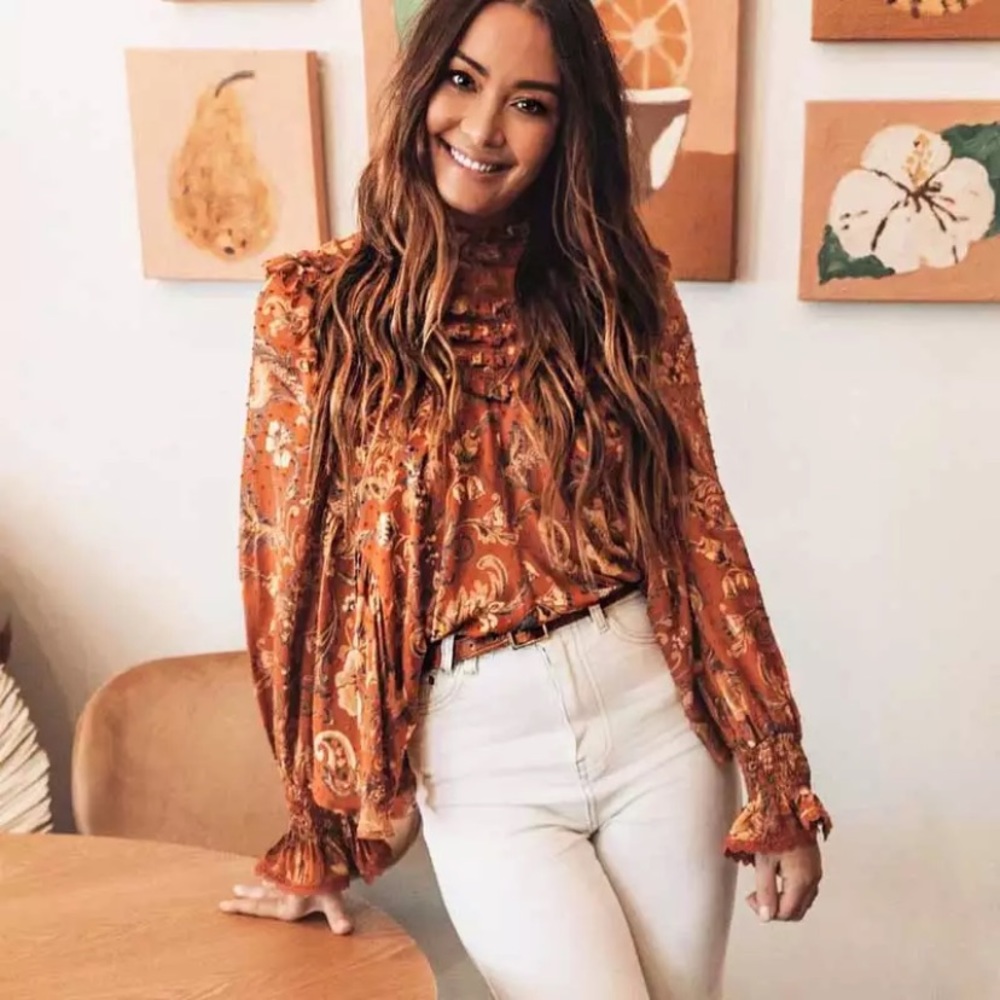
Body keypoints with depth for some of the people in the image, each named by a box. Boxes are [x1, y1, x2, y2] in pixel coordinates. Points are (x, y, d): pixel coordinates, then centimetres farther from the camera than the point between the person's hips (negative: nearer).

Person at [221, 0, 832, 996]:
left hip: (657, 719, 2)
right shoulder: (315, 307, -4)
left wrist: (779, 790, 1)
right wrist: (315, 835, 3)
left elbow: (700, 530, 2)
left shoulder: (623, 287, 2)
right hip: (480, 755, -2)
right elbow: (291, 572, -1)